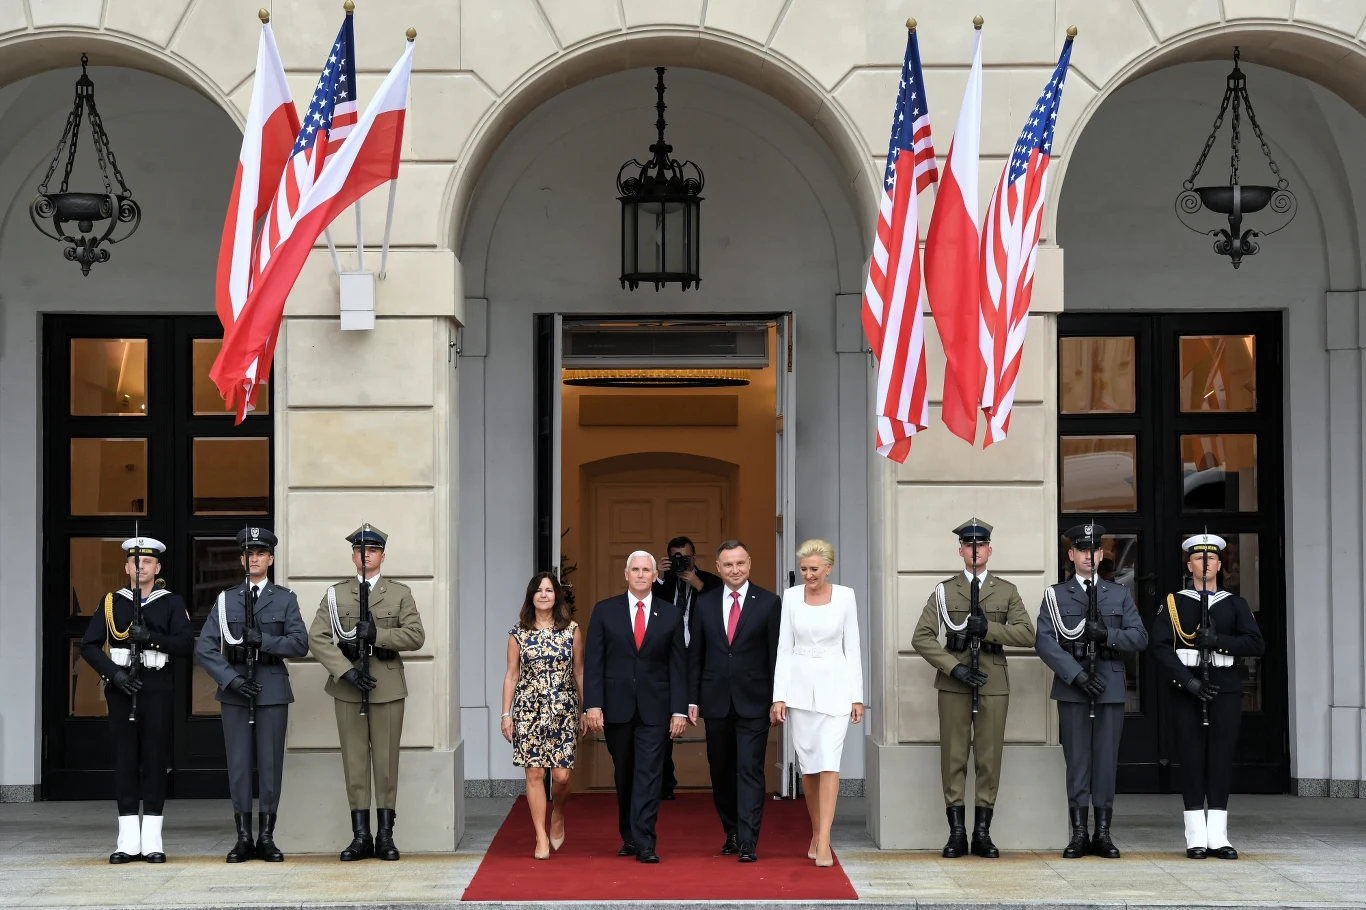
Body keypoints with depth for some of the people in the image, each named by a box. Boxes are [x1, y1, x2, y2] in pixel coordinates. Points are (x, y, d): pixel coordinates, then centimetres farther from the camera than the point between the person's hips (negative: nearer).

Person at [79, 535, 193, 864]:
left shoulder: (172, 603, 6)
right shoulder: (111, 602, 9)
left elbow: (186, 643, -5)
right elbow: (89, 646, 4)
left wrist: (152, 637, -19)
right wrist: (113, 672, -10)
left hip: (158, 689, -1)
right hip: (121, 689, 1)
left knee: (155, 759, -1)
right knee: (125, 759, 1)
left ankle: (152, 839, 4)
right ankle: (128, 840, 5)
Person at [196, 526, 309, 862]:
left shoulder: (285, 599, 7)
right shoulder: (226, 599, 8)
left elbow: (300, 644, -4)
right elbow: (205, 648, 1)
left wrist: (263, 640, -17)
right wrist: (230, 679, -11)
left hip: (272, 690, -1)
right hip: (235, 690, 1)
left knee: (270, 763, 1)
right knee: (238, 763, 1)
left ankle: (267, 837, 7)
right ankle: (244, 838, 7)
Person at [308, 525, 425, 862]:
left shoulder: (400, 593, 9)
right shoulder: (336, 594, 9)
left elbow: (415, 635, -2)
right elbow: (317, 638, -2)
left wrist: (377, 635, -16)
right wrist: (346, 671, -14)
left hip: (388, 688, 0)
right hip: (348, 688, 1)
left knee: (387, 761, 1)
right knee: (354, 760, 1)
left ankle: (385, 835, 7)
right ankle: (361, 836, 5)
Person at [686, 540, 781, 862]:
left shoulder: (769, 603, -1)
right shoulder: (705, 604, 7)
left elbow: (776, 654, -2)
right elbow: (695, 655, 9)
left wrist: (777, 699, -6)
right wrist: (692, 700, 4)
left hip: (753, 701, -3)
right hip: (716, 701, 3)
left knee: (750, 771, -7)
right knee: (721, 771, 10)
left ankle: (748, 843, -8)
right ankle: (731, 833, 23)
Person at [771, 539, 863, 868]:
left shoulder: (845, 596, -1)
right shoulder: (791, 597, 2)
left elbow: (852, 648, 2)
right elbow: (784, 649, 2)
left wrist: (857, 696, 0)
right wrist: (779, 696, -4)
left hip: (835, 684, -2)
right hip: (800, 684, 2)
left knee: (829, 761, -11)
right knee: (807, 764, 7)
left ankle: (823, 844, -13)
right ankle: (816, 833, 23)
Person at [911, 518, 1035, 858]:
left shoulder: (1006, 591, 10)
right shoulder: (944, 590, 7)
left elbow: (1027, 634, -1)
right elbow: (921, 637, -1)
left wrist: (988, 629, -15)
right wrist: (954, 667, -12)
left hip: (994, 682, 1)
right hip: (953, 683, -1)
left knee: (990, 758, 1)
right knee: (953, 757, -1)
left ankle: (982, 832, 8)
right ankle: (957, 832, 5)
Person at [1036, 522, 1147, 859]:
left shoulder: (1119, 594, 13)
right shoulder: (1055, 595, 7)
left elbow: (1140, 637, 5)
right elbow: (1044, 641, -4)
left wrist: (1107, 635, -14)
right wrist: (1076, 674, -15)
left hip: (1111, 688, 1)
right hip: (1072, 689, -1)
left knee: (1106, 760, 1)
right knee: (1077, 761, 0)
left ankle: (1103, 834, 6)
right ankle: (1079, 833, 4)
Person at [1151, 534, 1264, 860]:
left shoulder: (1236, 604, 11)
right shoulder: (1173, 603, 6)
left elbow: (1256, 644, -1)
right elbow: (1160, 647, -4)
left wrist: (1218, 640, -15)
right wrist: (1187, 680, -15)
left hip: (1225, 689, 1)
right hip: (1187, 690, -1)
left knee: (1222, 758, 0)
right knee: (1191, 758, -1)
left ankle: (1218, 836, 4)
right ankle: (1196, 837, 2)